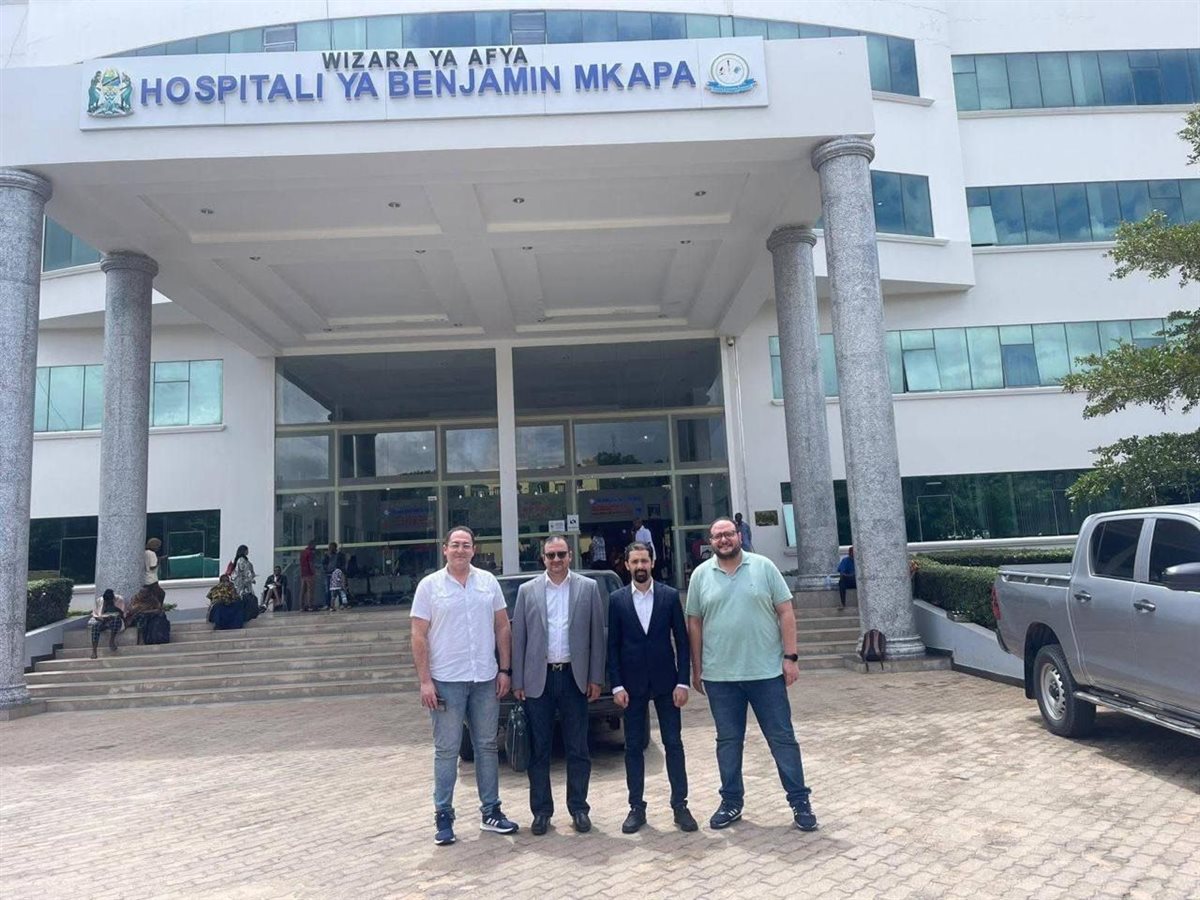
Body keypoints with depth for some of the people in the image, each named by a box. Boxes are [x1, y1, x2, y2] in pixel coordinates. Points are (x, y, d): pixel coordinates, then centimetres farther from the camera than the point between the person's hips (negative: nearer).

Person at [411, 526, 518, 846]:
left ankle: (490, 811, 24)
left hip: (486, 680, 3)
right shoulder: (429, 586, -3)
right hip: (446, 681, -3)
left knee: (487, 746, 12)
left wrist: (505, 670, 3)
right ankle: (444, 817, 16)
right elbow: (419, 637, -4)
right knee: (446, 751, 4)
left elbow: (503, 628, 9)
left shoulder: (488, 582, 5)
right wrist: (425, 681, -10)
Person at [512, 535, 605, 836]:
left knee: (577, 749, 8)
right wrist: (517, 682, 0)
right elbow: (518, 638, 3)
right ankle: (541, 811, 21)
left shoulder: (588, 588, 2)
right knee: (538, 750, 8)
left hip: (574, 677, 0)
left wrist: (596, 678, -1)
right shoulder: (527, 591, 3)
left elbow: (597, 634, 2)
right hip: (538, 679, 1)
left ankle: (579, 809, 21)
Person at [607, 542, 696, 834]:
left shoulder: (670, 596, 0)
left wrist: (682, 682, -6)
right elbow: (612, 645, 1)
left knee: (673, 744, 4)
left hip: (665, 681, 0)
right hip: (632, 684, 1)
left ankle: (680, 805, 15)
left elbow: (682, 641, 0)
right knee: (633, 746, 7)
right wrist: (617, 686, -5)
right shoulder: (616, 600, 1)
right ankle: (636, 807, 18)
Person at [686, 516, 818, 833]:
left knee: (783, 738, 6)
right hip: (719, 676, 2)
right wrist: (696, 668, 5)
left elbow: (786, 613, -1)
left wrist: (790, 657, -7)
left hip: (766, 672, -1)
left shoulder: (763, 567, -2)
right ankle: (731, 802, 26)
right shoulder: (701, 575, 2)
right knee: (727, 741, 12)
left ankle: (800, 802, 18)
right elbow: (695, 623, 6)